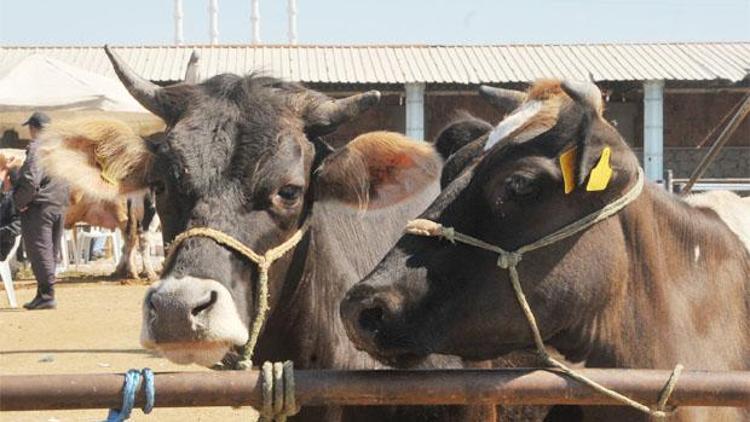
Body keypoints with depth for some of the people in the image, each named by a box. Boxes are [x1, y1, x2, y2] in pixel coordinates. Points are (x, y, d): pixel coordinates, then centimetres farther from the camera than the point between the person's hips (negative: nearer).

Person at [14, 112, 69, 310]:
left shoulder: (36, 147, -14)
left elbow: (31, 180, -22)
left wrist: (20, 201, -11)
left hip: (39, 206, -8)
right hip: (59, 206, 8)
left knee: (39, 251, -5)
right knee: (51, 252, 12)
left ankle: (47, 295, -9)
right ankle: (43, 294, 18)